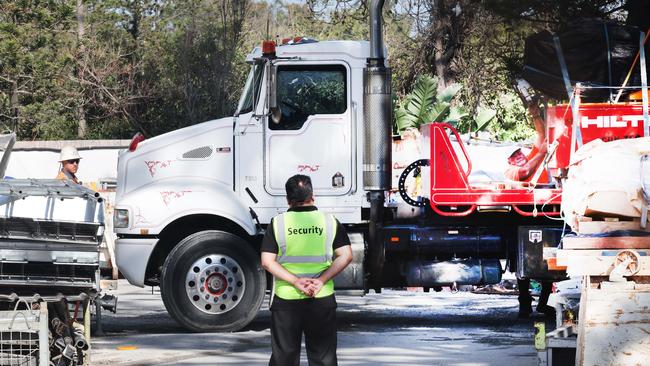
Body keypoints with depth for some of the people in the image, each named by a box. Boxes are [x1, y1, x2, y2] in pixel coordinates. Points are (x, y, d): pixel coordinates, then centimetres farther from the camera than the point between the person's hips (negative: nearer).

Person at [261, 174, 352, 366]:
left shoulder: (277, 223, -1)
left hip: (286, 299, -1)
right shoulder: (330, 221, 2)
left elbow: (268, 262, -8)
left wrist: (296, 281, -12)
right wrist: (321, 280, -11)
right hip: (322, 299, 1)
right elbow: (345, 256, -5)